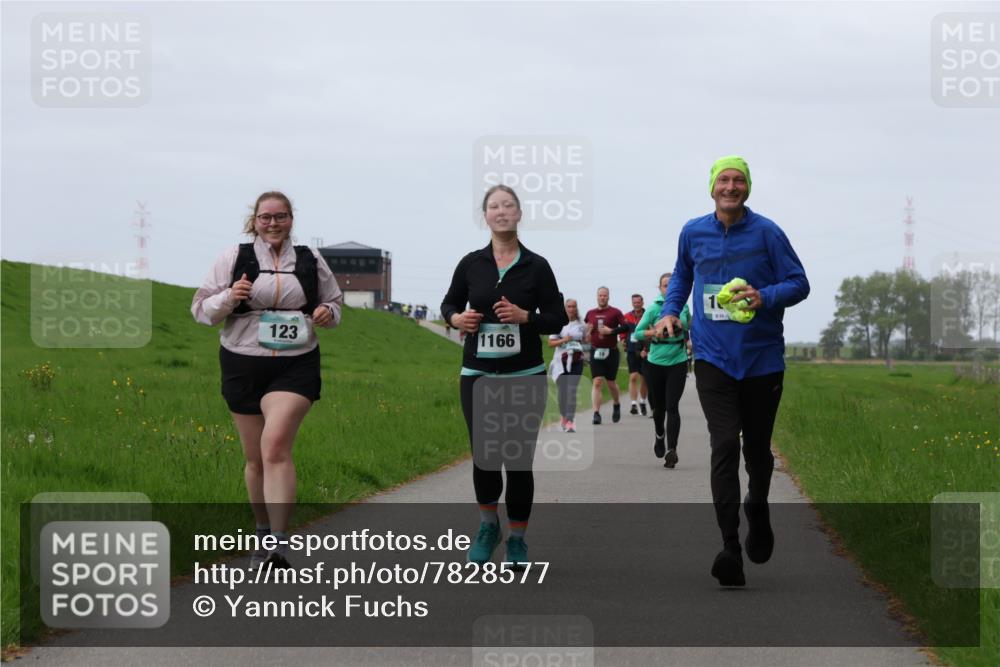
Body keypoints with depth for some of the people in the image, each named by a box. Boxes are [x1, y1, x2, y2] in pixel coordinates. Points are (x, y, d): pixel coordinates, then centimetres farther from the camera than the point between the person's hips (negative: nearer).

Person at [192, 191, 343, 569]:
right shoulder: (234, 258, 3)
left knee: (276, 446, -21)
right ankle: (263, 532, 30)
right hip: (243, 365, 1)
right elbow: (201, 309, 4)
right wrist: (228, 298, -17)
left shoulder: (310, 260, 8)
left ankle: (279, 543, -25)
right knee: (255, 458, 10)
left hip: (295, 367, -1)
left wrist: (328, 313, -2)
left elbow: (334, 301, 21)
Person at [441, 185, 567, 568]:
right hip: (477, 375, 1)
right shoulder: (471, 264, 4)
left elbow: (557, 319, 2)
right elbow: (449, 305, 16)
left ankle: (517, 540, 14)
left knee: (519, 460, -1)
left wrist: (524, 316, -15)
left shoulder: (536, 266, 0)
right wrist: (457, 318, -6)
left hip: (525, 377, -1)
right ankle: (488, 526, 21)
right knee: (483, 456, -5)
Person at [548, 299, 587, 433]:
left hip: (576, 361, 1)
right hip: (561, 361, -1)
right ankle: (563, 416, 25)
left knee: (572, 390, -9)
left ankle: (570, 421, -14)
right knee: (562, 390, 2)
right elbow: (551, 343, 0)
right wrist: (563, 340, -16)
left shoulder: (581, 325, 8)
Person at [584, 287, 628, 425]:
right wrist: (587, 331, -2)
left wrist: (611, 331, -19)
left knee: (611, 383, 10)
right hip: (596, 352, 2)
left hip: (611, 352, -2)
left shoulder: (615, 312, -2)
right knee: (597, 382, -9)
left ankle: (616, 405, 38)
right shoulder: (590, 313, 8)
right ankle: (596, 413, -13)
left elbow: (626, 327, -10)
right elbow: (584, 327, 20)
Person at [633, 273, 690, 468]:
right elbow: (637, 333, -7)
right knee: (658, 406, 13)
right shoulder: (654, 309, -5)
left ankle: (671, 450, -17)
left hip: (678, 362, 0)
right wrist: (657, 332, -19)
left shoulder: (683, 306, 3)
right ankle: (659, 435, 44)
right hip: (656, 362, 0)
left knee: (672, 406, -11)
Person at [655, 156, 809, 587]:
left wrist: (764, 297, -22)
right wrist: (670, 311, 8)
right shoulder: (693, 233, 4)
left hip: (762, 357, 0)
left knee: (757, 447, 13)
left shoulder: (766, 232, -5)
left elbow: (799, 283, -4)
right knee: (725, 446, -13)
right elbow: (682, 275, 23)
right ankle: (730, 548, -17)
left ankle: (757, 510, 45)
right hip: (713, 357, 0)